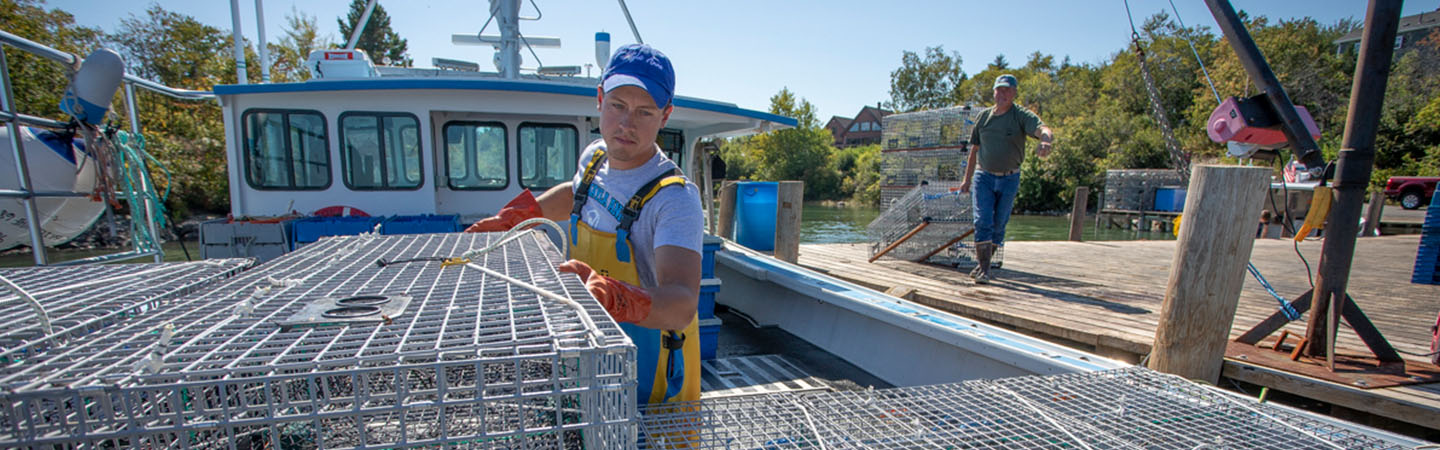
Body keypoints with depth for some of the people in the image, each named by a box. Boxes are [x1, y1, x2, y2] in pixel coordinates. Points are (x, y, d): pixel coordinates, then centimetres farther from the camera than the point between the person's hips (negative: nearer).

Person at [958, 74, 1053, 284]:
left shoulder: (1022, 115, -5)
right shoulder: (983, 116, 4)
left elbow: (1043, 129, -25)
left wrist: (1045, 141, -50)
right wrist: (967, 179, 12)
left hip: (1009, 179, -1)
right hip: (984, 176, 1)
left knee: (999, 225, 6)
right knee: (983, 222, -10)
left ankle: (983, 263, 22)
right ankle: (983, 269, -7)